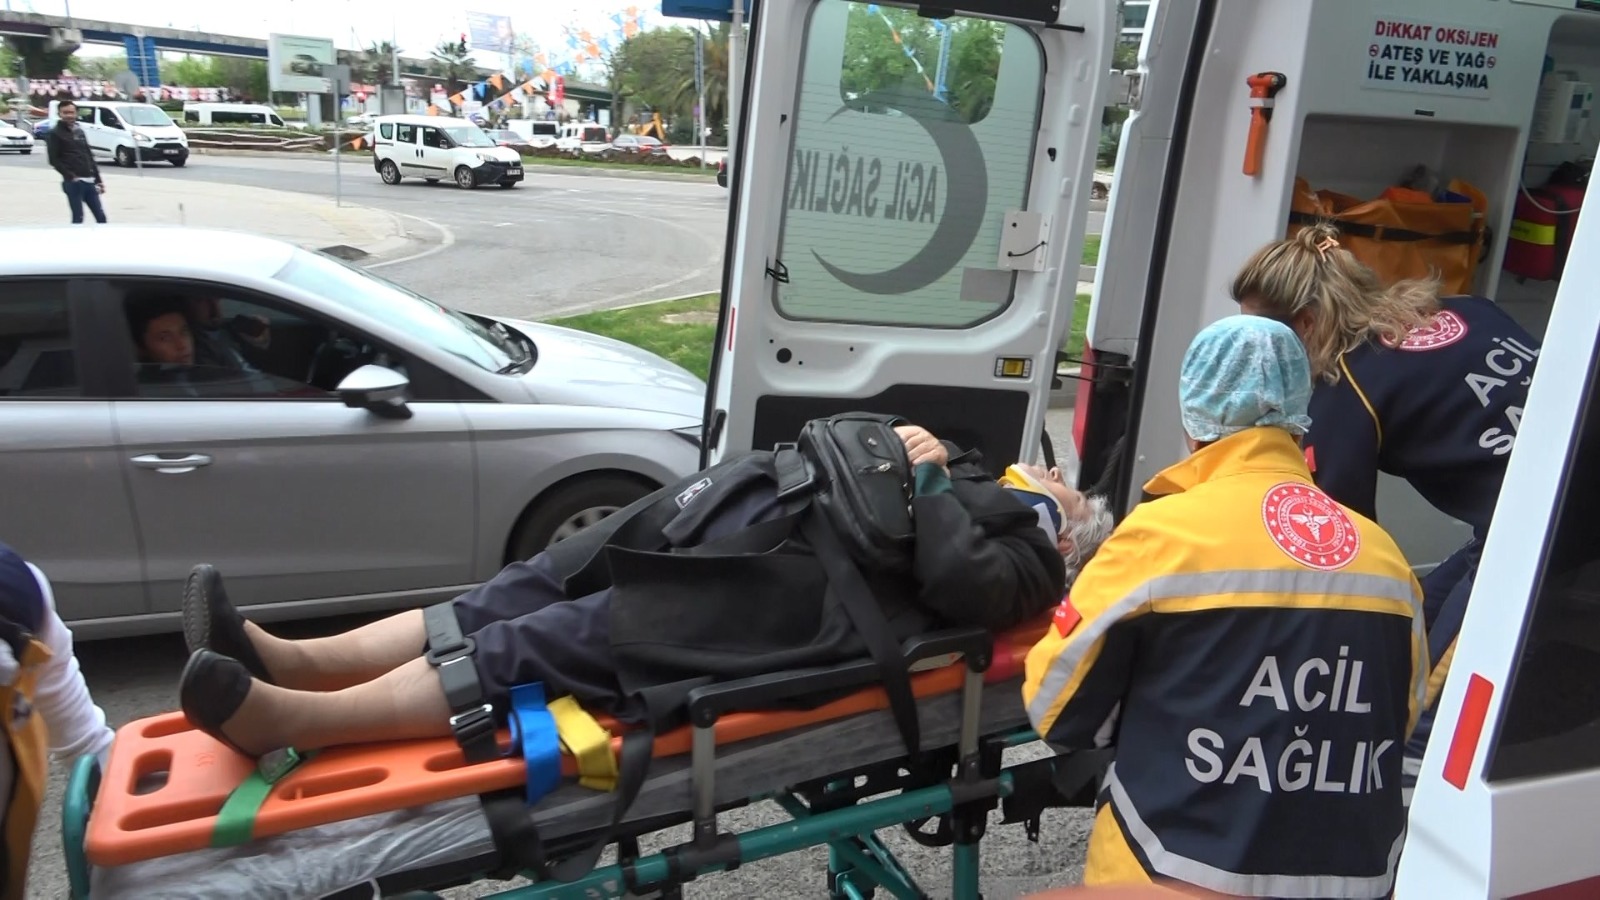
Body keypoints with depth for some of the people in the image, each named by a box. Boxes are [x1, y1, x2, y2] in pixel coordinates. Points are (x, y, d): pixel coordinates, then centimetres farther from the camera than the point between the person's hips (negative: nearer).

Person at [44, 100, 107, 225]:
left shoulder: (80, 132, 18)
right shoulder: (55, 134, 0)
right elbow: (54, 160, -7)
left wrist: (98, 180, 16)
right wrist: (70, 176, -17)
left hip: (89, 181, 6)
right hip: (73, 182, -6)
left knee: (101, 217, 4)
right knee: (78, 218, -6)